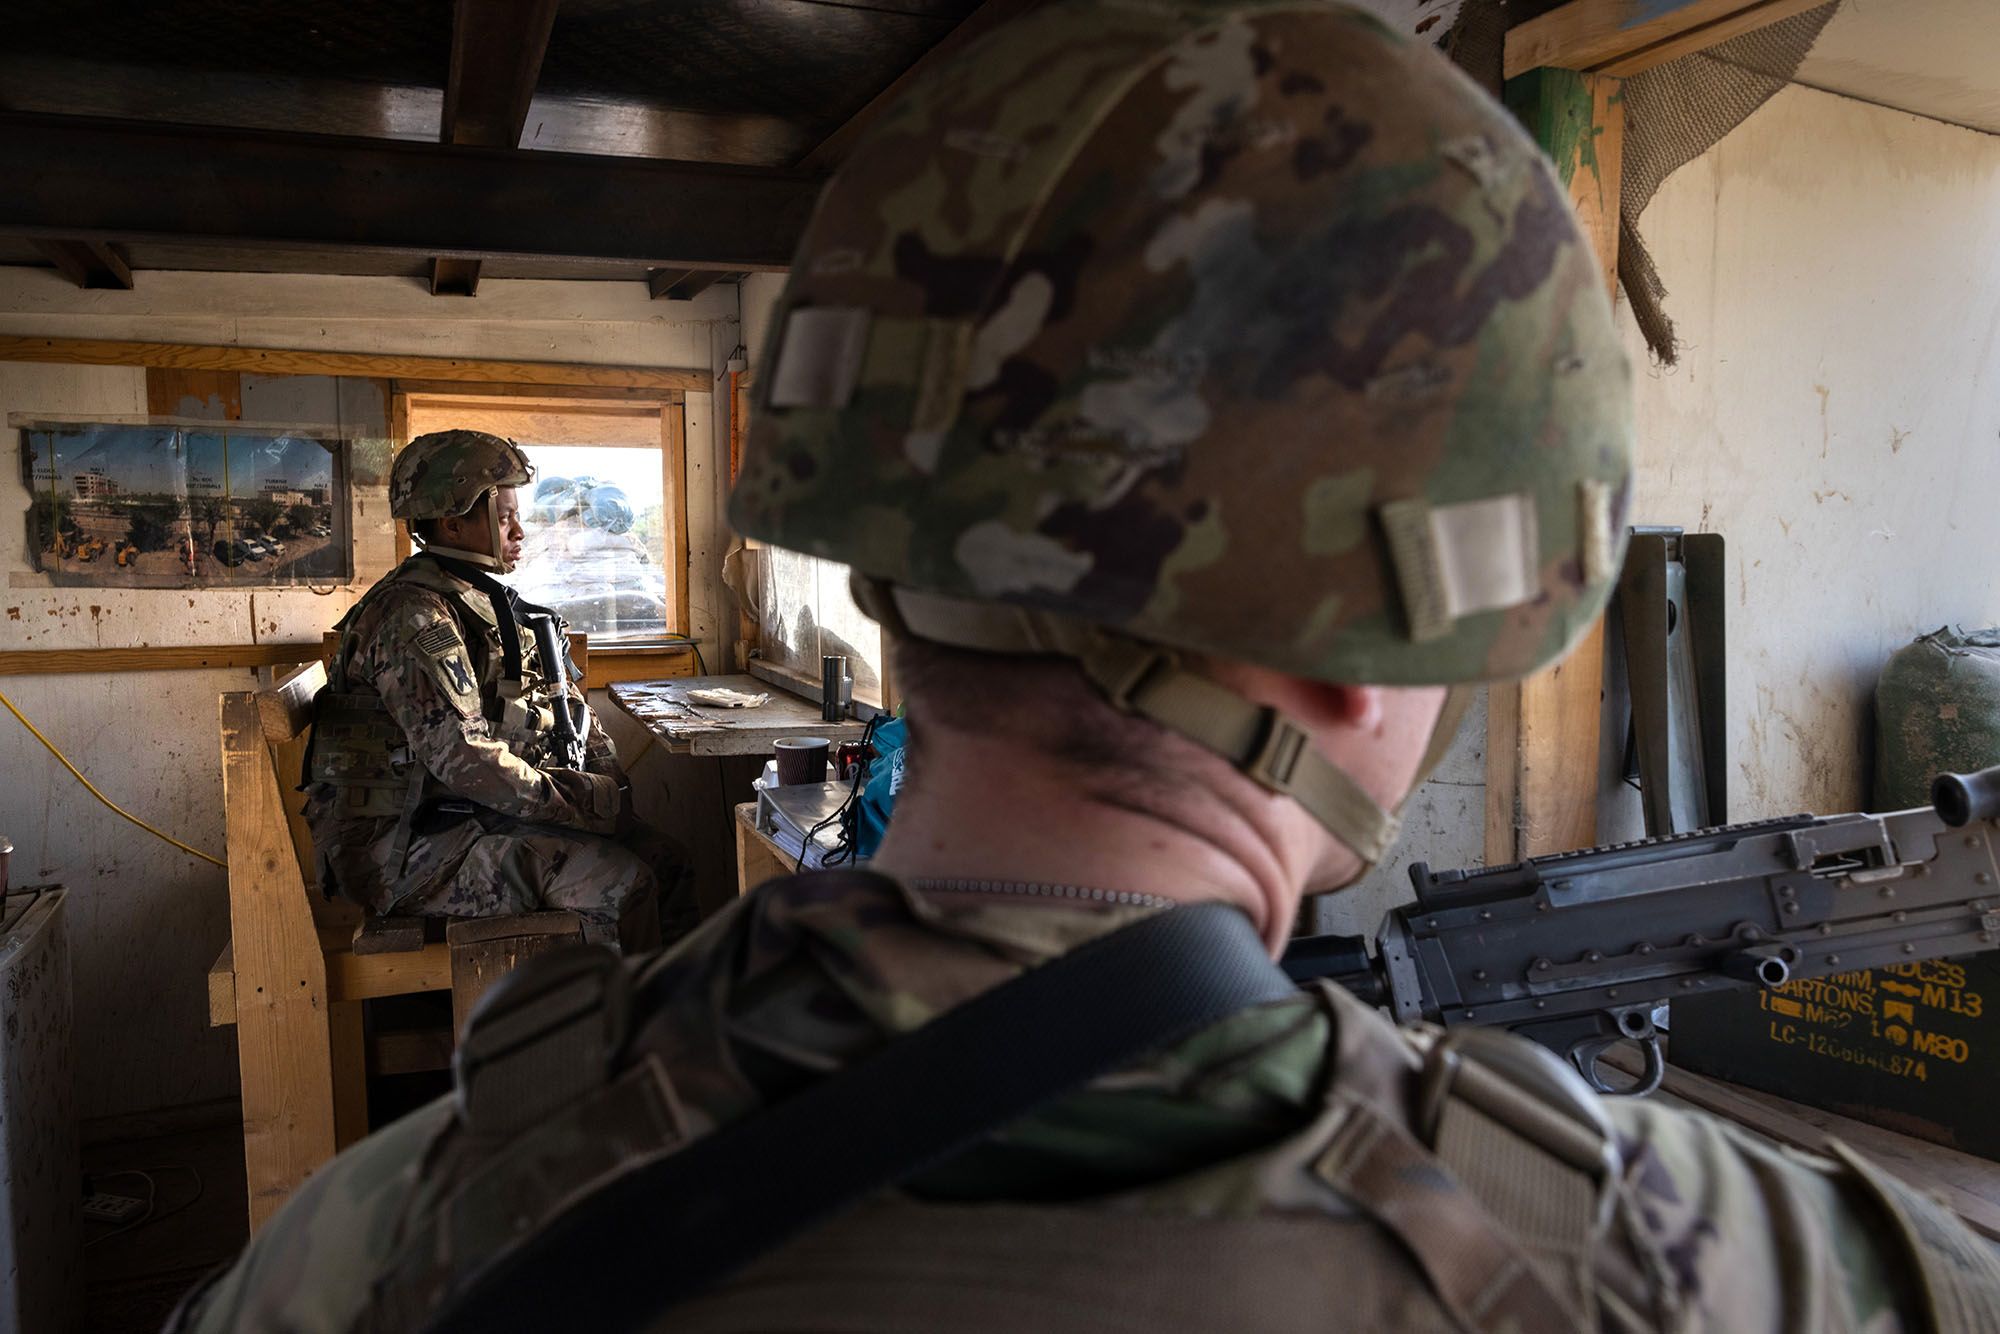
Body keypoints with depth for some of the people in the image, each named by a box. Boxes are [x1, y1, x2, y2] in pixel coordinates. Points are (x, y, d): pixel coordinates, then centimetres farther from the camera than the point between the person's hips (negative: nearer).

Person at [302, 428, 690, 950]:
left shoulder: (488, 604, 16)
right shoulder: (415, 615, -17)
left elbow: (568, 705, 18)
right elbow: (464, 759, -26)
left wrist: (610, 786, 2)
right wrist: (592, 801, -21)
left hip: (472, 818, 10)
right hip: (405, 846, -9)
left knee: (664, 857, -1)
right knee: (622, 879, -23)